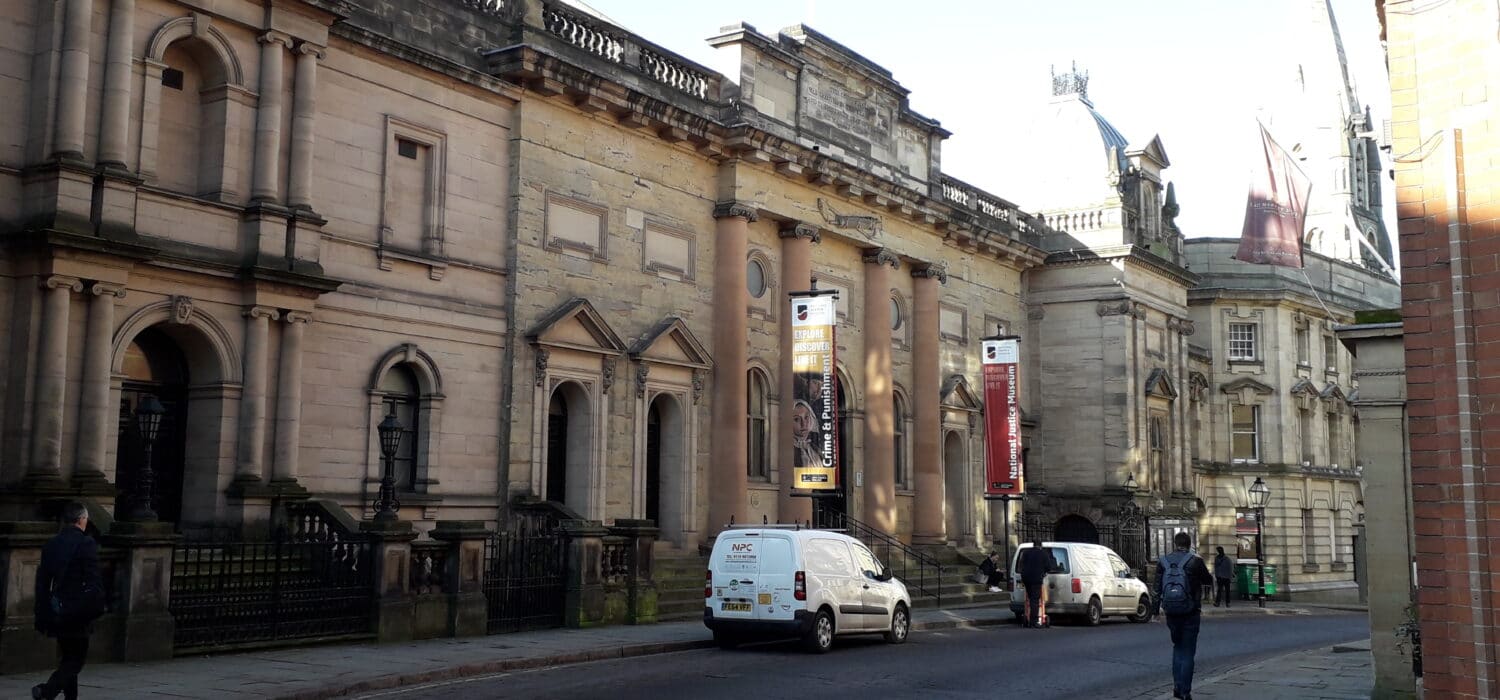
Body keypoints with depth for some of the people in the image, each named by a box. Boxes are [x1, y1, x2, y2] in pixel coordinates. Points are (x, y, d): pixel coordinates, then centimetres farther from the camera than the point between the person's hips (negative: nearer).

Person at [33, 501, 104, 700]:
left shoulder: (50, 545, 9)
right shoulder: (86, 544, -11)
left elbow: (42, 581, 11)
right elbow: (94, 581, -16)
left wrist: (42, 616, 14)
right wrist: (98, 607, -8)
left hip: (56, 612, 7)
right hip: (78, 613, -7)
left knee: (68, 658, 16)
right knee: (76, 659, -1)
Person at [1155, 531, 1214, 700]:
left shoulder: (1163, 562, 1)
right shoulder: (1195, 561, -9)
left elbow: (1158, 588, 1)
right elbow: (1209, 581, 4)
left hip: (1171, 612, 3)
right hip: (1191, 613, -3)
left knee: (1177, 646, 20)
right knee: (1188, 651, 6)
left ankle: (1177, 686, 11)